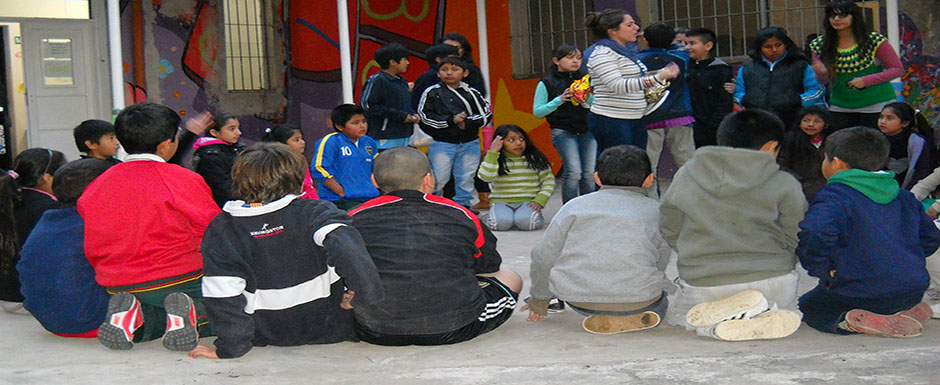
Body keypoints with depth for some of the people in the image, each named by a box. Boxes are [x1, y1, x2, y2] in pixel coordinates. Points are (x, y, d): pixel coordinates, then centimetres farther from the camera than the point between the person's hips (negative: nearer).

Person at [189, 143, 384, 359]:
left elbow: (223, 294, -13)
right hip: (330, 331, -1)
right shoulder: (311, 212, -12)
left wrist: (230, 347, -7)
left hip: (268, 338, 2)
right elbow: (346, 248, -31)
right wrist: (361, 293, -22)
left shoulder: (221, 228, -8)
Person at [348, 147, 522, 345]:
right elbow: (490, 268, 23)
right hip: (453, 330, -1)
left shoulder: (355, 219, 7)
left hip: (378, 333, 1)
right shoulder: (460, 215, 8)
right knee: (511, 279, 25)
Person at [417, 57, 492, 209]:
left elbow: (486, 114, 6)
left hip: (469, 144, 3)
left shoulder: (472, 93, 8)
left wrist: (467, 122, -12)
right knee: (438, 179, -2)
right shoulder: (432, 92, 1)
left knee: (466, 179, 8)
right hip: (441, 143, -2)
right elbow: (425, 117, -6)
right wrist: (451, 120, -14)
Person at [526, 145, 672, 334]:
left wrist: (539, 299, 24)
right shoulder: (657, 211, 9)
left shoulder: (575, 206, 9)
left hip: (579, 301, 3)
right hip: (636, 301, -2)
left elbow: (543, 257, 8)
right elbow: (659, 265, 13)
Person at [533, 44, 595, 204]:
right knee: (573, 172, -16)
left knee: (589, 173, -3)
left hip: (587, 130, 3)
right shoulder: (547, 82, 3)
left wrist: (589, 98, -8)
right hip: (563, 131, -3)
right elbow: (537, 112, 3)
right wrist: (559, 101, -9)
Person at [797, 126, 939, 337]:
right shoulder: (904, 197, 12)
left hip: (858, 293, -7)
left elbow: (814, 235, -31)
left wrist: (822, 269, -15)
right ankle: (908, 311, 5)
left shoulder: (833, 196, -12)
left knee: (806, 310, 16)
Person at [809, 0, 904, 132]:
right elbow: (823, 81, 6)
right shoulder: (820, 45, -1)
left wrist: (865, 81, -18)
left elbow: (898, 69, -6)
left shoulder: (874, 41, -10)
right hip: (840, 107, 3)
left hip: (875, 105, -3)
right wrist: (822, 74, -20)